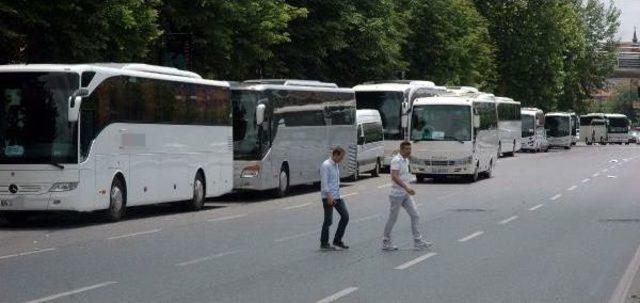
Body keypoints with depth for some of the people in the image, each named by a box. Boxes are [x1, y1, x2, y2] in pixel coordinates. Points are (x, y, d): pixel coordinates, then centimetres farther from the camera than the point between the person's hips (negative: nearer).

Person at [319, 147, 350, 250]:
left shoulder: (335, 165, 15)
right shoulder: (326, 165, -13)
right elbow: (324, 182, -19)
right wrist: (329, 196, -24)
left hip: (337, 197, 9)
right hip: (328, 198, -9)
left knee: (345, 216, 5)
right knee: (328, 220, -2)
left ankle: (337, 240, 13)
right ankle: (324, 243, 10)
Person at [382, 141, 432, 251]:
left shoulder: (406, 160, 13)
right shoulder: (396, 160, -16)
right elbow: (394, 177, -29)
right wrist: (406, 188, -37)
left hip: (406, 194, 8)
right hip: (397, 194, -8)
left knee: (415, 216, 2)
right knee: (392, 218, 2)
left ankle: (418, 241, 5)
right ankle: (386, 242, 14)